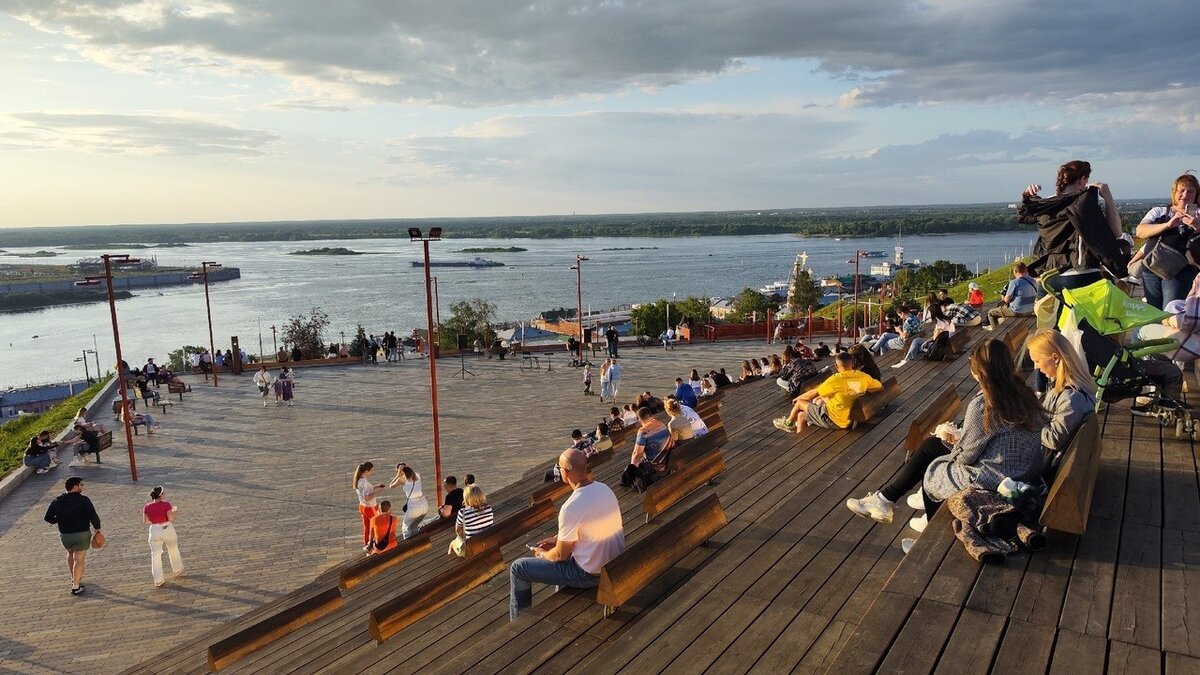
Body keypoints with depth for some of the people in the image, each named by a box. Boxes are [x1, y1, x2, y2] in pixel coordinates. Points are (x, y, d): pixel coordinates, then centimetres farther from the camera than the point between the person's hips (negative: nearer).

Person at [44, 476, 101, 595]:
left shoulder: (57, 501, 0)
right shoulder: (83, 500, -15)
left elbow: (48, 518, 4)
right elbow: (94, 516, -17)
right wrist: (97, 528, -2)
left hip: (65, 535, 5)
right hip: (82, 534, -5)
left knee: (70, 554, 28)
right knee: (79, 559, 1)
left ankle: (74, 578, 36)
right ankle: (75, 586, -3)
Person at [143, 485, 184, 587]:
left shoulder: (147, 507, -3)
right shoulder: (166, 504, -13)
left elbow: (145, 522, 2)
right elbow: (171, 518, -16)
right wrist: (174, 512, 3)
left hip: (154, 531, 2)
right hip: (167, 529, -2)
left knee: (156, 555, 7)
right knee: (173, 550, 20)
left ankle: (158, 580, 7)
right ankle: (177, 571, 36)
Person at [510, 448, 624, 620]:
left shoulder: (571, 507, -27)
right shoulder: (604, 488, -3)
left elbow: (561, 555, -15)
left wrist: (541, 554, 6)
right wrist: (557, 539, 17)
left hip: (591, 575, -8)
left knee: (518, 568, 5)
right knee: (559, 543, 35)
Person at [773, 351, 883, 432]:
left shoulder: (836, 379, -21)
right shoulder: (864, 377, -7)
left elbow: (813, 393, -11)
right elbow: (880, 387, 10)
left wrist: (798, 398, 7)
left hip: (833, 420, -6)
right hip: (850, 418, 6)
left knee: (800, 403, 15)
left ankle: (788, 422, 41)